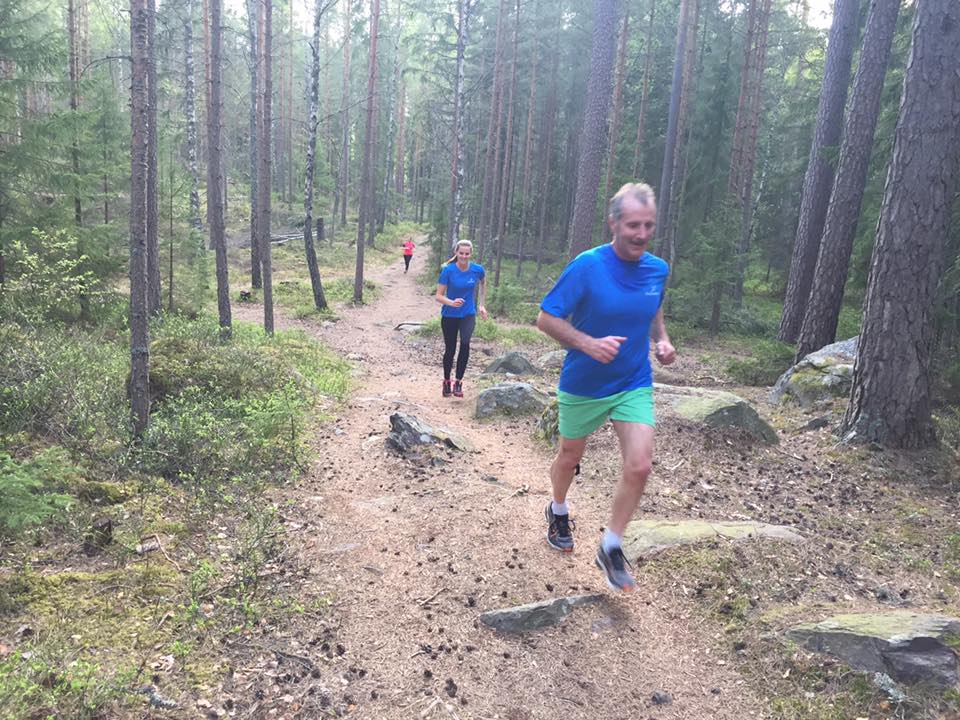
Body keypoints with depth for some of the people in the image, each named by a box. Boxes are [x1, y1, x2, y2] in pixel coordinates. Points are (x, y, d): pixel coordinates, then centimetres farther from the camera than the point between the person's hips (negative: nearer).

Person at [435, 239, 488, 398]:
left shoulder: (478, 270, -9)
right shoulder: (448, 270, -15)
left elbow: (483, 283, 15)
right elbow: (439, 296, -13)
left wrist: (481, 305, 12)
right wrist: (452, 302, -33)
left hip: (468, 315, 1)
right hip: (449, 315, -1)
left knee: (465, 343, -23)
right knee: (450, 349, 7)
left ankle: (458, 382, -11)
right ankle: (446, 382, 30)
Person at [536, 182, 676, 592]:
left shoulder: (658, 270, -4)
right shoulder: (587, 266, -19)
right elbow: (547, 319, -16)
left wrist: (662, 340, -2)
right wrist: (589, 344, -29)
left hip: (634, 385, 3)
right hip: (582, 385, -3)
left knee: (639, 467, -10)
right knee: (570, 458, 17)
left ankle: (611, 548, 12)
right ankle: (558, 511, 50)